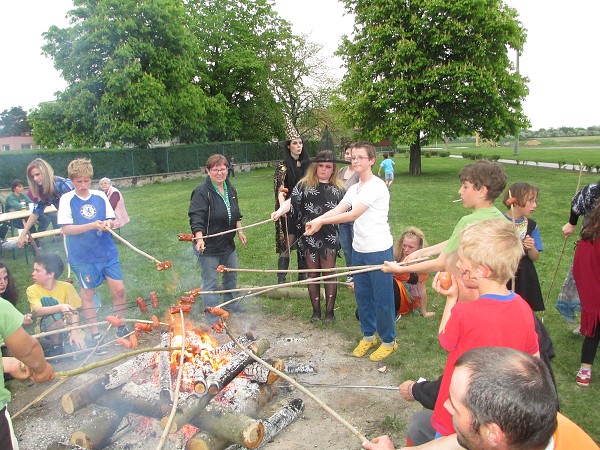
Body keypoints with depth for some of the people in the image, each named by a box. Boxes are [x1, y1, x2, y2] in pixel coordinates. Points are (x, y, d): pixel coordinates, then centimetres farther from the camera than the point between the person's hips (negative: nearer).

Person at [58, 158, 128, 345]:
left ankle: (121, 328, 20)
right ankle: (95, 335, 22)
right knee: (87, 293, 8)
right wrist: (91, 226, -23)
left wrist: (108, 224, -15)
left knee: (119, 289, 1)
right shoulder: (67, 199, -6)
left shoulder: (100, 196, 2)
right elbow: (66, 229, -10)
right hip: (83, 256, -2)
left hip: (107, 252, 2)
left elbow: (111, 220, 8)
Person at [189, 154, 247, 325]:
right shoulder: (201, 192, -19)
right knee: (211, 283, -1)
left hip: (228, 244, 8)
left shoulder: (231, 189, 6)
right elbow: (196, 218, -26)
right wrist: (199, 238, -38)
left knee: (231, 276, 23)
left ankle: (231, 305, 46)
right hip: (208, 246, -8)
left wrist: (240, 231, 11)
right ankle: (212, 320, 12)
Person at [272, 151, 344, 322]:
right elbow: (292, 201, -11)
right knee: (313, 273, 10)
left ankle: (329, 310, 19)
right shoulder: (304, 185, 0)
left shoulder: (338, 188, 5)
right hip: (309, 236, 0)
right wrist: (280, 211, -29)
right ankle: (316, 310, 23)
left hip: (329, 237, 0)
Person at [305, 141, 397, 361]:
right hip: (359, 249, 8)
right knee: (362, 294, 17)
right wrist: (315, 220, -18)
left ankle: (389, 341, 22)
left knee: (382, 297, 4)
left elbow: (353, 215, -22)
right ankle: (368, 336, 35)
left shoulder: (376, 186, -16)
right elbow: (338, 209, 0)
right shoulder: (354, 188, 12)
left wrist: (322, 221, -21)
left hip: (379, 250, -8)